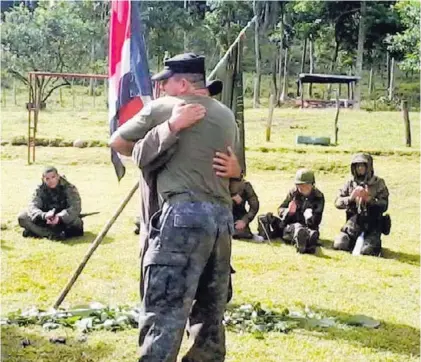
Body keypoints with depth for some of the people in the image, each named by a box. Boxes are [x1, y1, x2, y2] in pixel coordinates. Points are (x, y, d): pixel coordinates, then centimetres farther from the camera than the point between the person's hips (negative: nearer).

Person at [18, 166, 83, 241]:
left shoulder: (69, 188, -13)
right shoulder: (40, 190, -6)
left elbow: (76, 207, -24)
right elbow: (32, 207, -18)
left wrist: (60, 217, -41)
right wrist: (44, 215, -40)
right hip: (46, 222, 3)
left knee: (76, 221, -37)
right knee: (22, 217, -19)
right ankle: (53, 234, -32)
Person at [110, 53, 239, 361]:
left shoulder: (162, 109, 3)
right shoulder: (227, 116, 18)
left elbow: (117, 142, 14)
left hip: (184, 214, -6)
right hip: (223, 217, 7)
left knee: (165, 313, -9)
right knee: (210, 314, 15)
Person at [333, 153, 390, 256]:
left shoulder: (378, 183, -2)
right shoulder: (350, 184, 6)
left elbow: (384, 205, -8)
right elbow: (337, 202, 0)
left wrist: (369, 199, -23)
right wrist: (350, 198, -19)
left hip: (372, 225, -3)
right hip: (353, 224, 3)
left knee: (366, 251, -22)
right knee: (339, 245, -14)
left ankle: (375, 243, 14)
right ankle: (356, 242, 16)